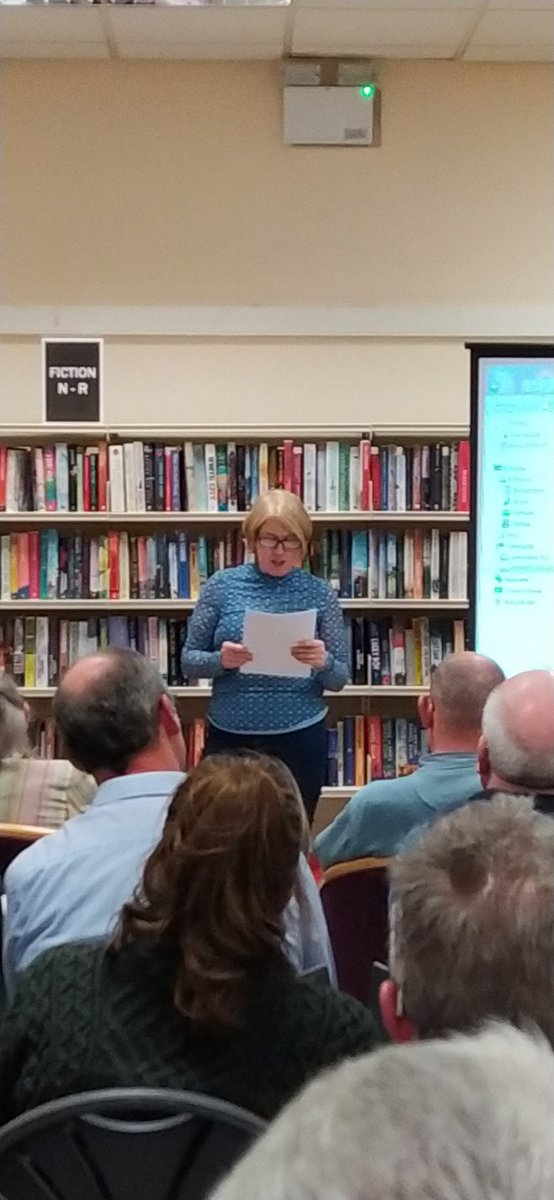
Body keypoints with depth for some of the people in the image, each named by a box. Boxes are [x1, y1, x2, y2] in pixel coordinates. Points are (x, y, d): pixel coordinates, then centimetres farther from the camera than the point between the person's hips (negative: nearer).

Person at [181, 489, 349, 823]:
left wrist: (323, 662, -20)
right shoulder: (222, 586, -1)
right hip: (229, 737, 0)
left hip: (300, 739, 0)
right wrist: (221, 660, -18)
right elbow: (189, 661, 2)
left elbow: (340, 679, 1)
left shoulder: (320, 594, -1)